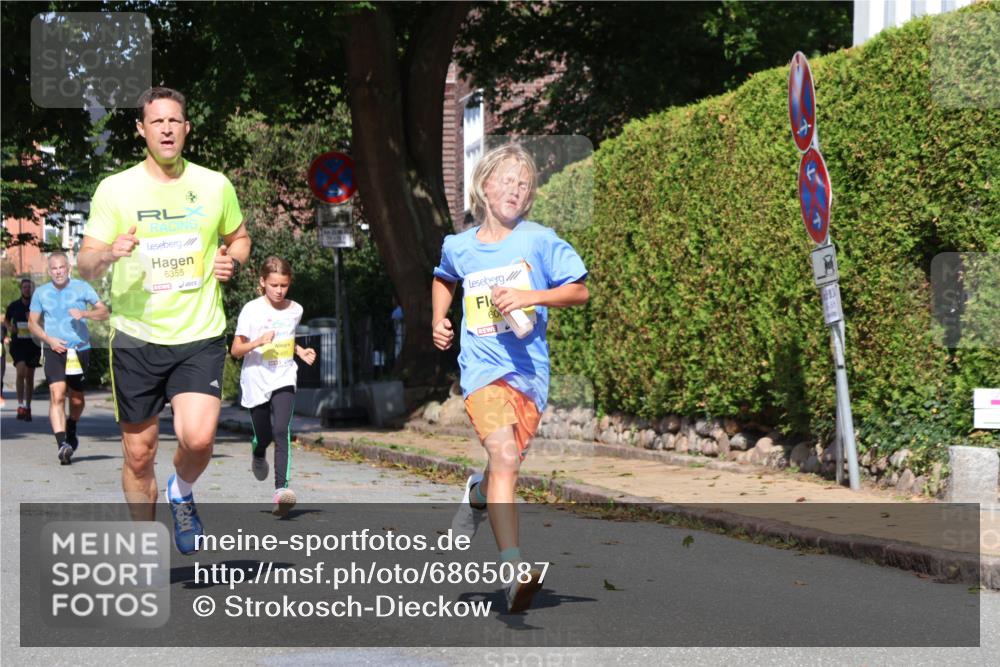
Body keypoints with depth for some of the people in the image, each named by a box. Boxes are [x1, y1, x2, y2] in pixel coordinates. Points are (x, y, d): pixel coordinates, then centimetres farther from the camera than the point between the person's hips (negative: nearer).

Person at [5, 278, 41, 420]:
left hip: (33, 344, 1)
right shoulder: (14, 306, 2)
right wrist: (10, 328, -3)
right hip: (18, 343, -1)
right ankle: (20, 405, -12)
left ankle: (28, 407, 19)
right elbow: (6, 320, 18)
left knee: (30, 377, 7)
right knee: (21, 372, -20)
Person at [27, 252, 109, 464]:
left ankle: (71, 430, 41)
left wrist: (84, 314, -18)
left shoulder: (82, 288, 3)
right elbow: (32, 323, 11)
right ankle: (62, 443, -26)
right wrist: (49, 339, -6)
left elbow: (104, 312, 2)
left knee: (77, 400, 11)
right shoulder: (41, 293, 7)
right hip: (54, 350, -1)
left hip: (80, 349, 1)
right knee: (57, 395, -19)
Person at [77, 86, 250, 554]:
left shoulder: (214, 186, 4)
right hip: (136, 340, 0)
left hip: (200, 338, 0)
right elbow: (85, 266, -3)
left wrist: (232, 261, -1)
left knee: (198, 439, -19)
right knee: (139, 454, 5)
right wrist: (109, 253, -26)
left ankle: (182, 493, 16)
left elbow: (239, 236, 21)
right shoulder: (115, 189, -1)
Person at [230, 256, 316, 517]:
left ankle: (281, 488, -25)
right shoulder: (252, 310, -8)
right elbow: (236, 350, -8)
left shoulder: (295, 310, 4)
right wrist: (259, 341, -25)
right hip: (256, 382, -1)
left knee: (281, 431, -19)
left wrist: (300, 351, 5)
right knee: (264, 436, 11)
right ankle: (258, 454, 49)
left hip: (283, 380, 1)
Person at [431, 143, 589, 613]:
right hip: (483, 366, -1)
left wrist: (530, 297, -13)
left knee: (507, 464, 9)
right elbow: (444, 279, 31)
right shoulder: (459, 247, 8)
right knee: (503, 454, -21)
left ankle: (478, 494, 47)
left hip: (529, 370, 1)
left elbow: (579, 292, 0)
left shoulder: (538, 241, 0)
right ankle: (515, 569, -27)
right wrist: (438, 320, 15)